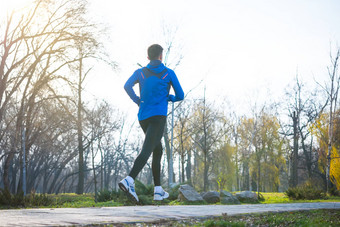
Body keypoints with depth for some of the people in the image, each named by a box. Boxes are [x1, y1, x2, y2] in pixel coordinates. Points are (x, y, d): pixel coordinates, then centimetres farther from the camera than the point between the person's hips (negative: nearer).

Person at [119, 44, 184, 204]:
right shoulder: (169, 73, 6)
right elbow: (180, 96, 12)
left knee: (158, 151, 19)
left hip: (143, 118, 5)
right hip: (158, 117, -5)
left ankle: (158, 190, 19)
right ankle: (129, 181, -40)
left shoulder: (140, 72, 12)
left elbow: (127, 86, -7)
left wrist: (138, 101, 6)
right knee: (146, 151, -18)